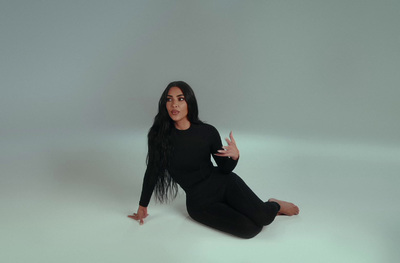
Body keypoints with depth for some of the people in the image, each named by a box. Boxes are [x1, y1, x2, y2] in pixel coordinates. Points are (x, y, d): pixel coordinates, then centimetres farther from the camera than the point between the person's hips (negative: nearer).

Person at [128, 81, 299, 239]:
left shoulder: (207, 132, -9)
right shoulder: (158, 135, -11)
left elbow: (225, 169, 0)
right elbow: (152, 172, -1)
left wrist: (234, 156, -23)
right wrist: (142, 207, 6)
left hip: (224, 183, 1)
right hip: (199, 201, -1)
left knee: (262, 218, -22)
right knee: (249, 229, -22)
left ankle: (274, 205, 15)